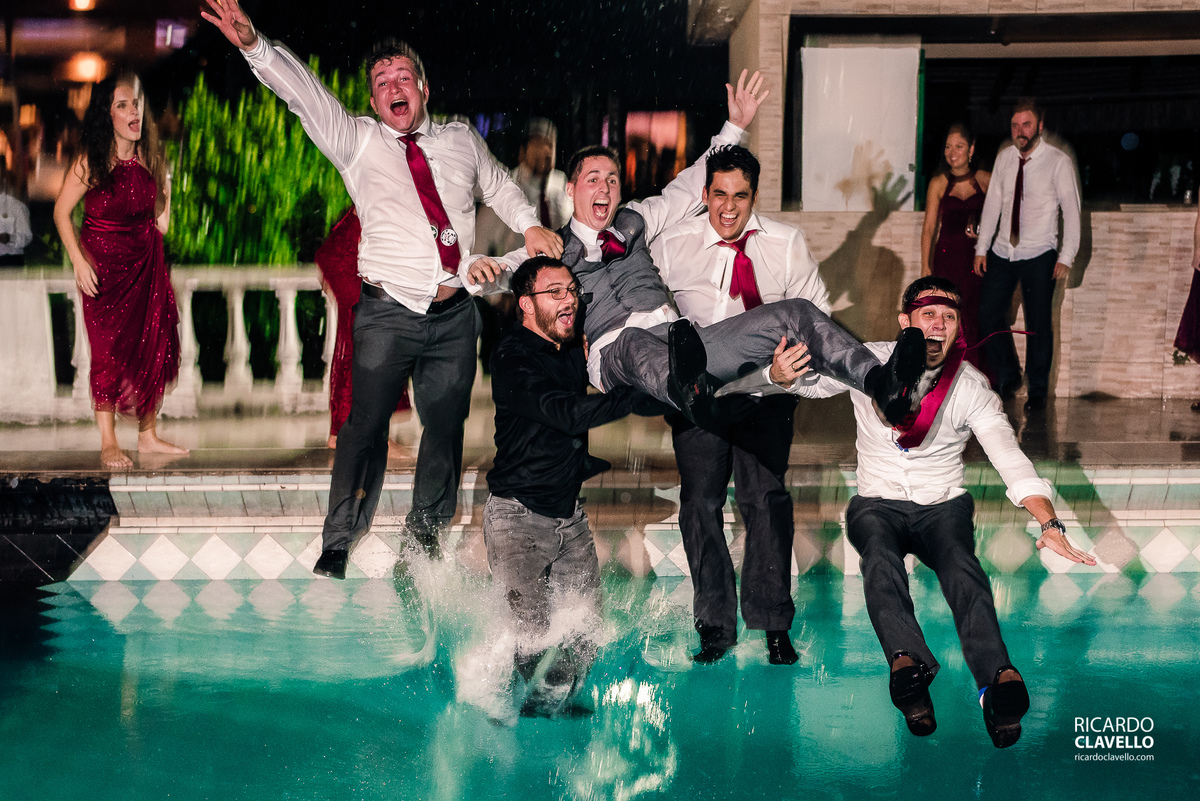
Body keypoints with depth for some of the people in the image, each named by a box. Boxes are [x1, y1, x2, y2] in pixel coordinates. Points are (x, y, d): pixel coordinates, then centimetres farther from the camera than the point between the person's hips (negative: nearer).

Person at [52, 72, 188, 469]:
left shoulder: (151, 158, 1)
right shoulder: (90, 163, -13)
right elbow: (62, 212, -8)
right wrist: (79, 261, -15)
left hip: (147, 264, 5)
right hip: (104, 265, -4)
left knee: (154, 347, 5)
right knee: (110, 351, -3)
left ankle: (148, 434, 18)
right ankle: (108, 443, 7)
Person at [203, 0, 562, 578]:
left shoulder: (461, 140, 14)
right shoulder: (358, 142, 4)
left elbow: (498, 184, 28)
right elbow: (304, 93, -8)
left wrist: (530, 225, 11)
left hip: (454, 313, 3)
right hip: (389, 312, -3)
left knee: (445, 426, 8)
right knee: (366, 425, -6)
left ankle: (425, 536, 25)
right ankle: (336, 548, 7)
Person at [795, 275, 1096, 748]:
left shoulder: (971, 387, -3)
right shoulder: (870, 363, 0)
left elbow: (1010, 457, -12)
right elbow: (811, 382, -2)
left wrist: (1048, 523, -27)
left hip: (943, 505, 0)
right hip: (877, 504, 0)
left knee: (959, 561, -34)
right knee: (880, 555, -35)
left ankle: (997, 678, -56)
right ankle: (908, 662, -59)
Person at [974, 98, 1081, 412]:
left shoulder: (1058, 162, -7)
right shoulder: (1004, 158, 5)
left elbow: (1071, 210, -7)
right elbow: (993, 203, 9)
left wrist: (1066, 256, -13)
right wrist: (981, 248, 6)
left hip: (1039, 255, -4)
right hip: (1002, 253, 4)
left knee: (1038, 324, -1)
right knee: (988, 314, 2)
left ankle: (1037, 391, 14)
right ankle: (1007, 377, 23)